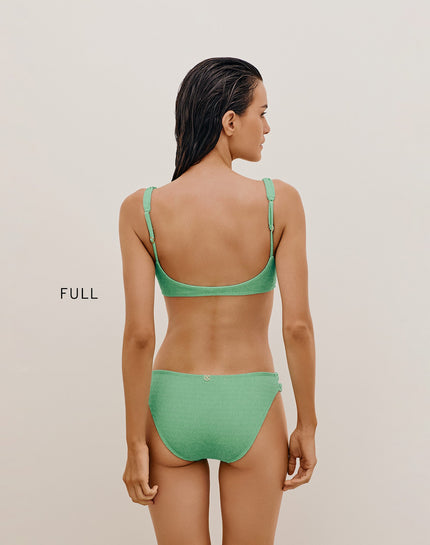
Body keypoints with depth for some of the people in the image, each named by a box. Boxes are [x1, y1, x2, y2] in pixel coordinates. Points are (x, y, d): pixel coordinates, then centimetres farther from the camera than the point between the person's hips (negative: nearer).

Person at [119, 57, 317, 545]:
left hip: (172, 406, 1)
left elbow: (139, 334, -10)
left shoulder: (141, 210, -9)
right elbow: (297, 326, -11)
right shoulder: (279, 201, -11)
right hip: (250, 410, -1)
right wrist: (307, 425, 1)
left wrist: (136, 444, -2)